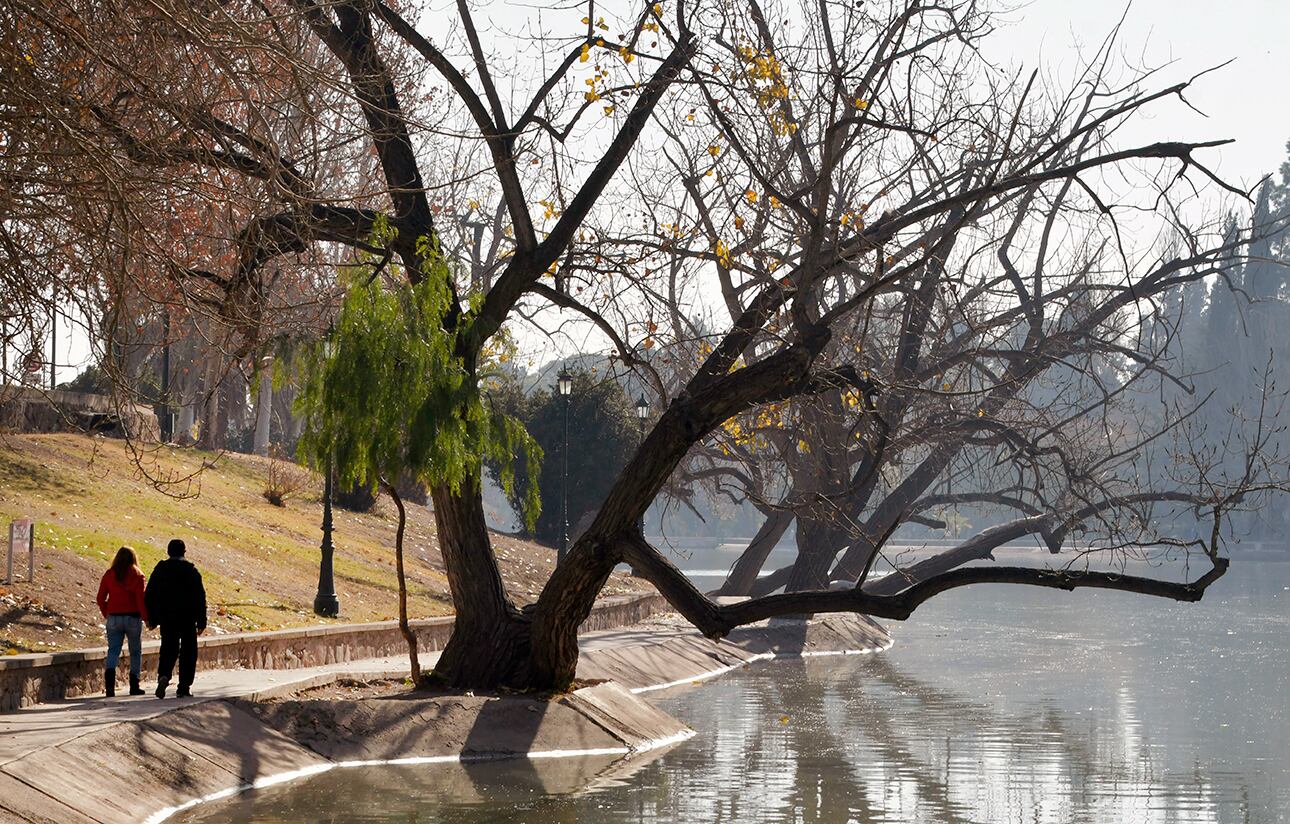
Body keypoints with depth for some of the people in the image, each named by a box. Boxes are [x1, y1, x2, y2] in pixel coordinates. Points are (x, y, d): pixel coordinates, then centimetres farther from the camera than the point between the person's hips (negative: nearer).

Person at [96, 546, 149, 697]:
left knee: (113, 651, 1)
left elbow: (100, 598, 3)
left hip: (113, 617, 2)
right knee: (135, 652, 12)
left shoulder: (109, 574, 3)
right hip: (132, 617, -2)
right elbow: (140, 599, -13)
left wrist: (106, 614, 16)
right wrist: (145, 617, -7)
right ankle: (134, 686, 13)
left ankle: (109, 683, -21)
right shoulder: (137, 576, -4)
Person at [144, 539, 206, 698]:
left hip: (166, 618, 2)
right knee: (188, 652, 6)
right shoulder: (191, 570, -3)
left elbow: (149, 595, 6)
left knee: (168, 649, 11)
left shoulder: (160, 569, 3)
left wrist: (152, 619, 13)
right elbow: (200, 597, -5)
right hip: (187, 618, -2)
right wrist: (201, 622, -1)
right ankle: (184, 687, 2)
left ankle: (164, 675, -16)